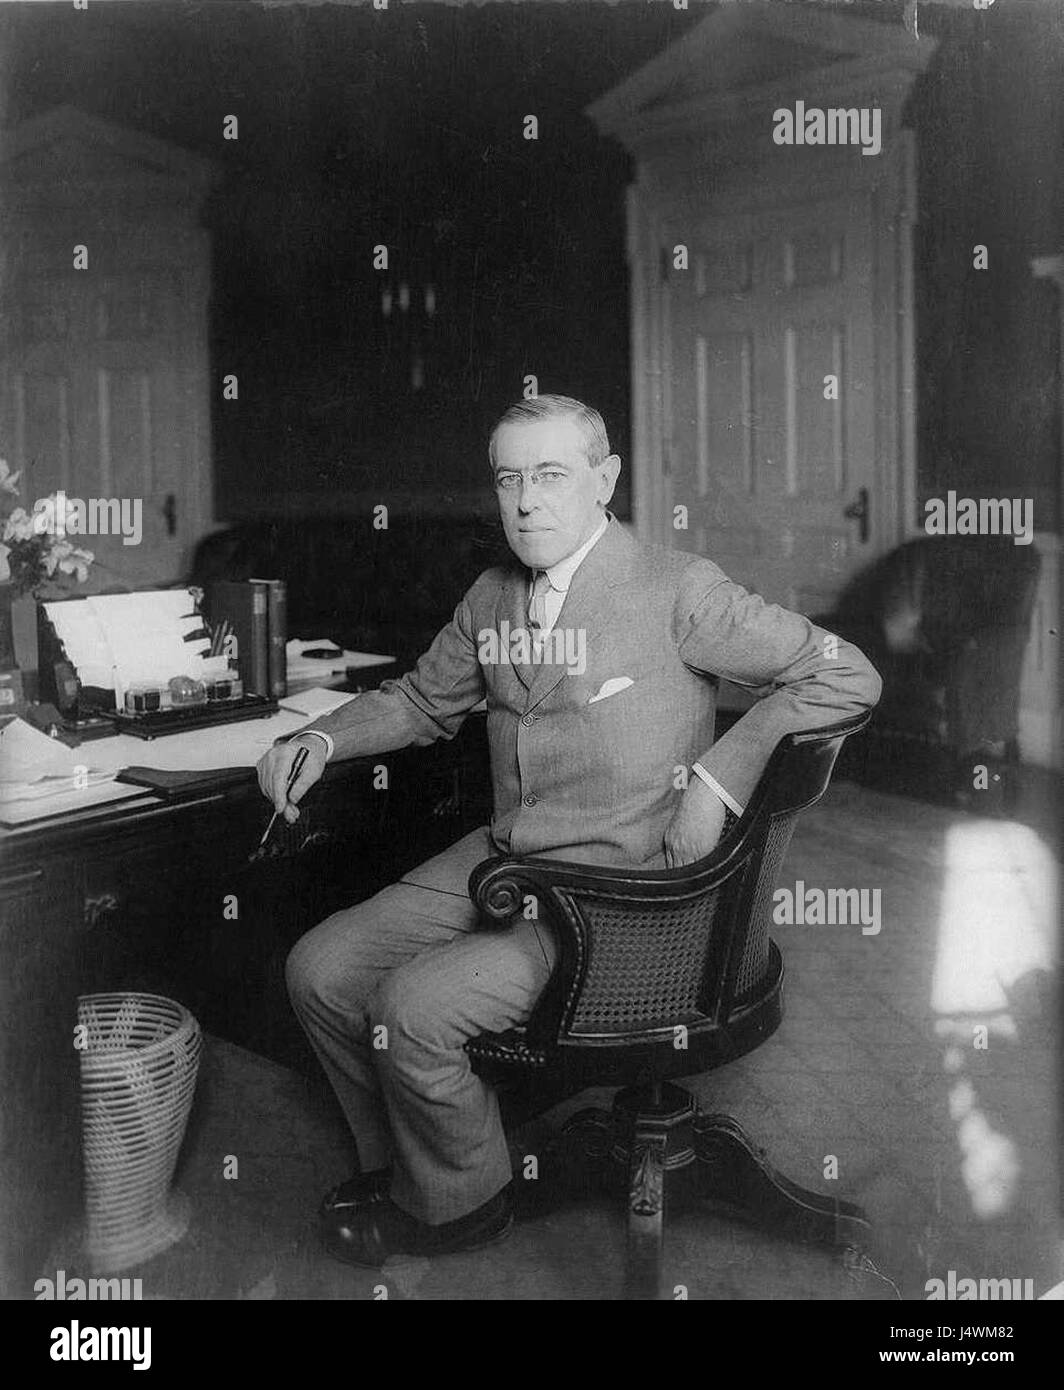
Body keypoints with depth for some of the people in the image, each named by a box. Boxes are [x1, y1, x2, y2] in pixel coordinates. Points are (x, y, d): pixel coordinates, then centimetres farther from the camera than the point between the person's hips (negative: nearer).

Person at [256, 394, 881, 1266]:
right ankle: (400, 1165, 23)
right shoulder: (490, 598, 9)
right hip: (498, 860, 7)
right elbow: (422, 700, 25)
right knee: (320, 972, -1)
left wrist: (720, 775, -16)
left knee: (411, 1007, -21)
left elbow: (847, 676, -9)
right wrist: (320, 742, 8)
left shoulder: (676, 591, -11)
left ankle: (458, 1202, 9)